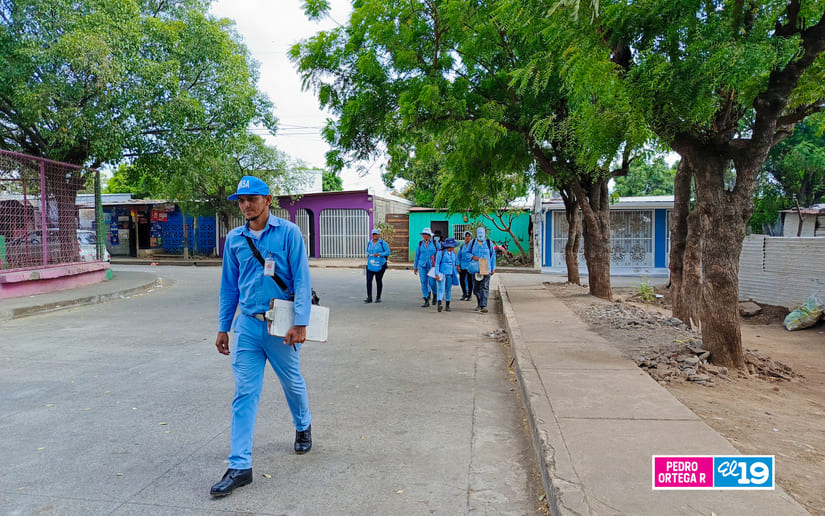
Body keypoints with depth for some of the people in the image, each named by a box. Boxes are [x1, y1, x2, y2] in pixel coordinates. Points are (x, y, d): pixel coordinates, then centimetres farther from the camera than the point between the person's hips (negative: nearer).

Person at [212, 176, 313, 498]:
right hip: (248, 325, 3)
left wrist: (300, 323, -18)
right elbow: (229, 286, 12)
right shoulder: (234, 239, 6)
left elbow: (301, 279, -11)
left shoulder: (288, 233, -7)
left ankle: (303, 428, 44)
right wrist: (223, 328, 11)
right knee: (244, 394, 1)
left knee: (292, 383, 15)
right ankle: (240, 466, 8)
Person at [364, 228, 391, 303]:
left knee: (379, 281, 4)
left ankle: (378, 297, 15)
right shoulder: (369, 243, 12)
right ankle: (369, 298, -4)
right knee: (369, 280, -7)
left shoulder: (382, 243, -4)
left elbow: (388, 252, -6)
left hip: (380, 265, -4)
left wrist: (379, 254, -17)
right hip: (370, 264, 4)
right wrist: (368, 254, 3)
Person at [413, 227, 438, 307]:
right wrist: (415, 267, 12)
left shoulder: (435, 243, 2)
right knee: (424, 283, -1)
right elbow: (417, 255, 12)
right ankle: (426, 301, 7)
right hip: (422, 266, 2)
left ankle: (435, 294, 24)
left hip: (432, 266, -2)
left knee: (432, 282, -9)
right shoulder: (420, 244, 7)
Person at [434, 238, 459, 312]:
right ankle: (439, 304, -26)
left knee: (448, 290, 9)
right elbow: (437, 264, -9)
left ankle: (447, 306, 16)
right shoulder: (441, 253, -8)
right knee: (441, 289, -15)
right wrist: (436, 274, -16)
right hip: (442, 274, -6)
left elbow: (455, 263, 20)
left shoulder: (453, 253, 10)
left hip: (450, 274, 6)